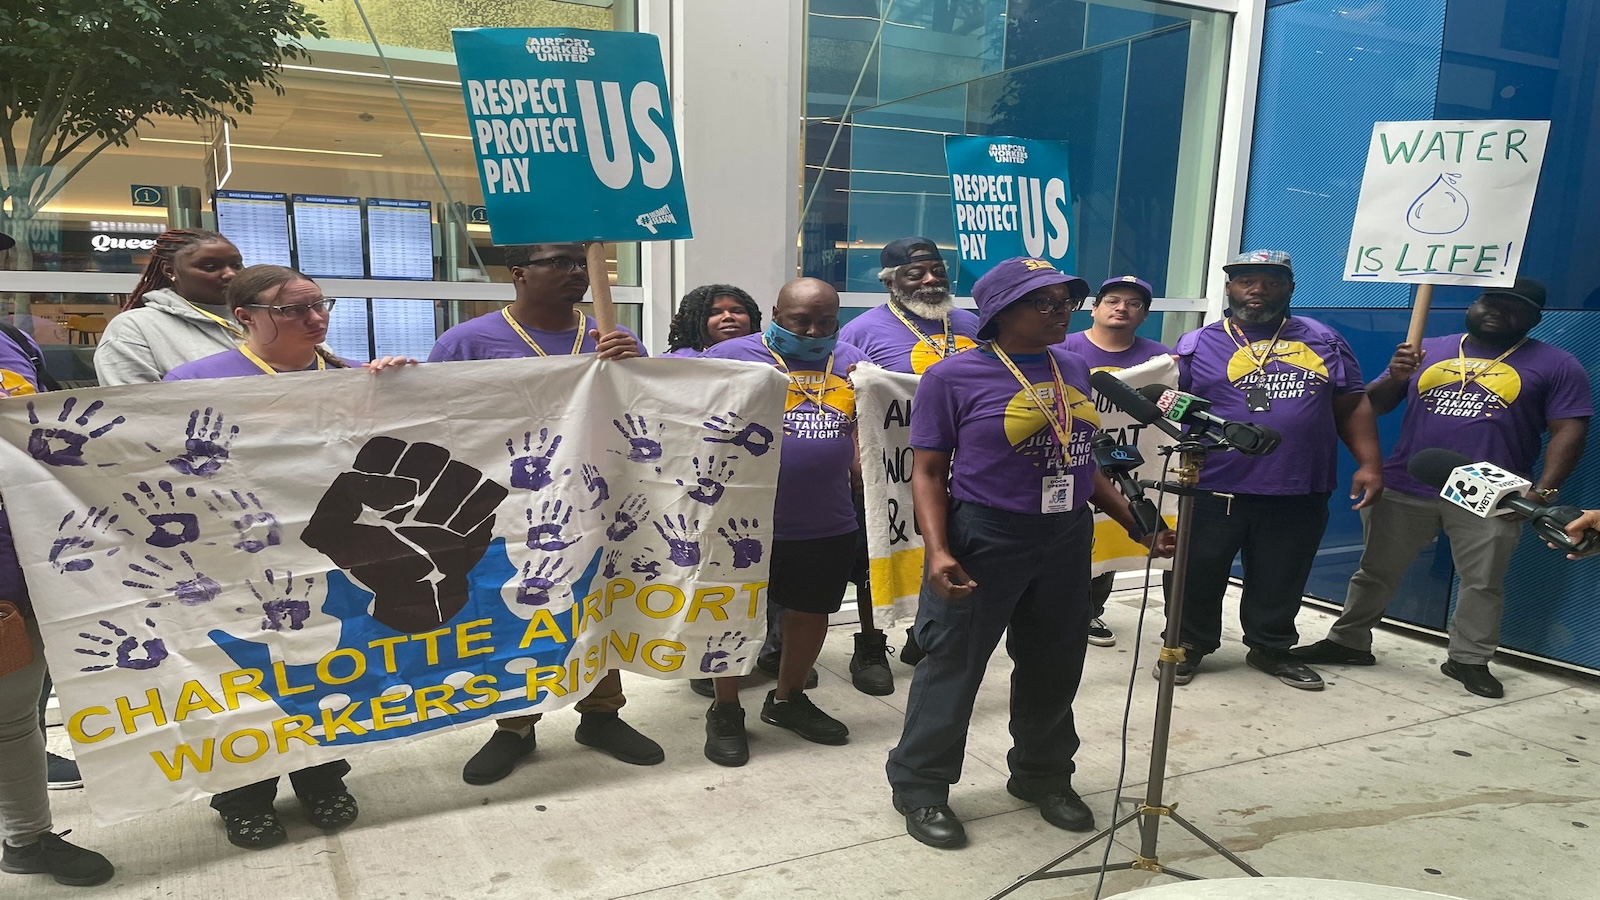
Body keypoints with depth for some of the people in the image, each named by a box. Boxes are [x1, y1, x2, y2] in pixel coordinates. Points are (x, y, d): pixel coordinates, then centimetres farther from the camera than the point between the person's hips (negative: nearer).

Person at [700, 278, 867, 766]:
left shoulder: (852, 361, 8)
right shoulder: (731, 355, -6)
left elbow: (865, 430, 15)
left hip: (829, 525, 5)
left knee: (811, 613, 17)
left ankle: (788, 699, 39)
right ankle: (726, 711, 27)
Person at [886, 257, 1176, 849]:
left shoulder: (1074, 369, 8)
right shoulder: (954, 377, -10)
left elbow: (1080, 461, 16)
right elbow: (928, 472, -9)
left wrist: (1137, 522, 12)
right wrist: (938, 551, -21)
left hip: (1067, 538, 6)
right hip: (983, 539, -6)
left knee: (1055, 666, 17)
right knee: (953, 664, 4)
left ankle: (1044, 776, 38)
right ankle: (920, 786, 21)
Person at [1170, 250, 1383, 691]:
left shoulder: (1323, 340, 11)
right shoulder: (1198, 344, 2)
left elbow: (1352, 406, 12)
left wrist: (1369, 463, 3)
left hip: (1299, 494, 3)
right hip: (1215, 491, -2)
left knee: (1280, 581, 14)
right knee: (1199, 575, 7)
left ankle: (1271, 648, 33)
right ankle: (1190, 644, 26)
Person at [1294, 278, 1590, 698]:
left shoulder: (1556, 365, 2)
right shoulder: (1427, 351, 8)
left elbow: (1570, 430, -2)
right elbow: (1371, 405, 7)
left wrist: (1544, 489, -14)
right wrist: (1395, 377, -14)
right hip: (1403, 487, 2)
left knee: (1482, 582, 7)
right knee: (1376, 571, 10)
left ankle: (1470, 660, 22)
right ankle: (1348, 641, 22)